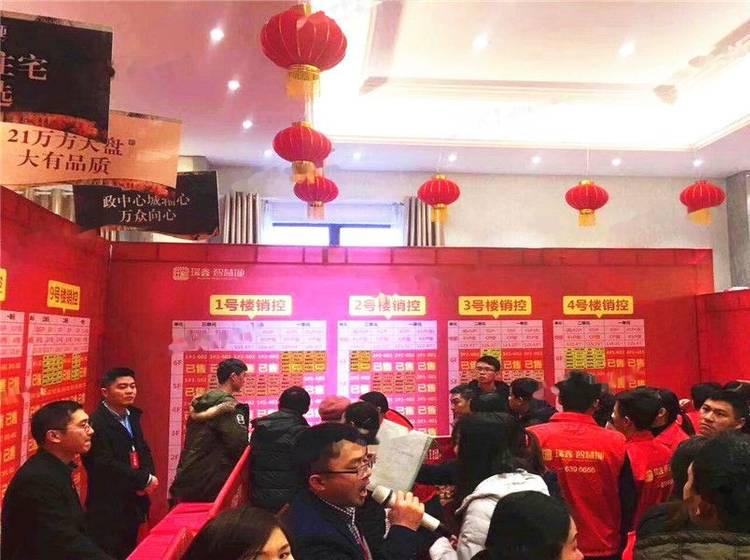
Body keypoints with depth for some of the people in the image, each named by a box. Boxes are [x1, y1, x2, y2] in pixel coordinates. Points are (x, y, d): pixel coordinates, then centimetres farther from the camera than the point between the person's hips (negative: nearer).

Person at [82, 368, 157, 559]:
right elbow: (105, 465, -24)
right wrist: (145, 479, -18)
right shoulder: (97, 423, -19)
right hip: (108, 509, -8)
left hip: (133, 504, 8)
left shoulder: (132, 416, 10)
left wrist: (149, 475, -8)